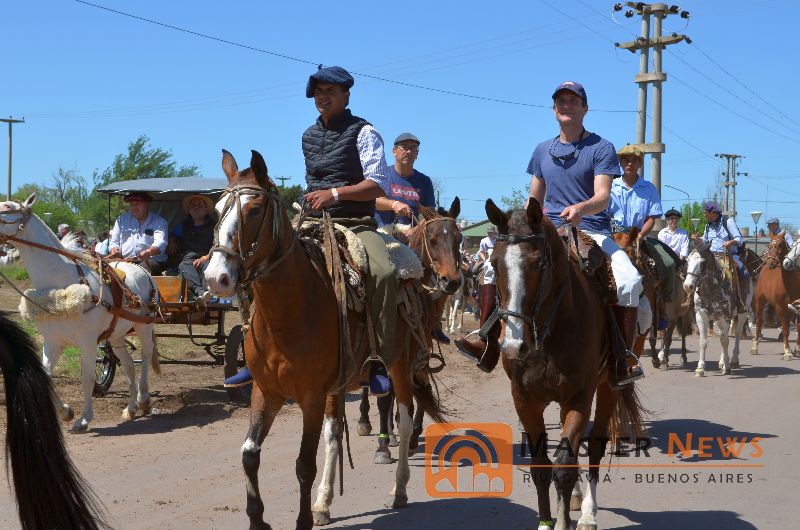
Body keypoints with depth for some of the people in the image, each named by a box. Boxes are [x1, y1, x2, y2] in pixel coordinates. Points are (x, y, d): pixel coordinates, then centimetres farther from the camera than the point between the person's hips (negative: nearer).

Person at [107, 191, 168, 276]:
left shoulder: (159, 221, 5)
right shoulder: (121, 220, 19)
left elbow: (160, 244, -11)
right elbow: (114, 243, 19)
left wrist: (149, 252, -34)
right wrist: (114, 251, -7)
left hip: (151, 261, -3)